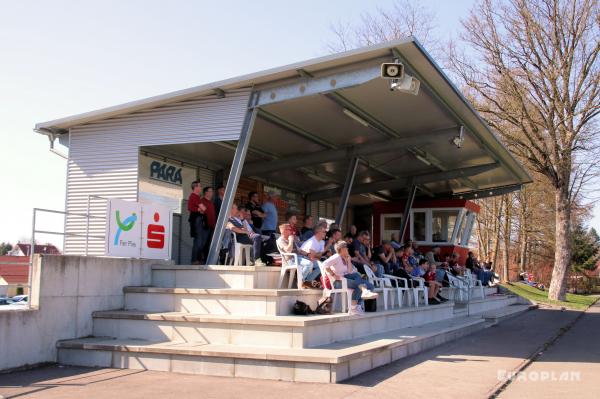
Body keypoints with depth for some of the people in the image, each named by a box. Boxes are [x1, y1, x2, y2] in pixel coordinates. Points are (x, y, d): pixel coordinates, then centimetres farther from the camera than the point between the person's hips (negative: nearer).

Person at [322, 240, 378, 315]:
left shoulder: (345, 258, 19)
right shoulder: (337, 257, -6)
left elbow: (350, 272, 9)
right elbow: (325, 264, -22)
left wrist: (348, 260, 3)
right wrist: (333, 275, -22)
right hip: (337, 282, -9)